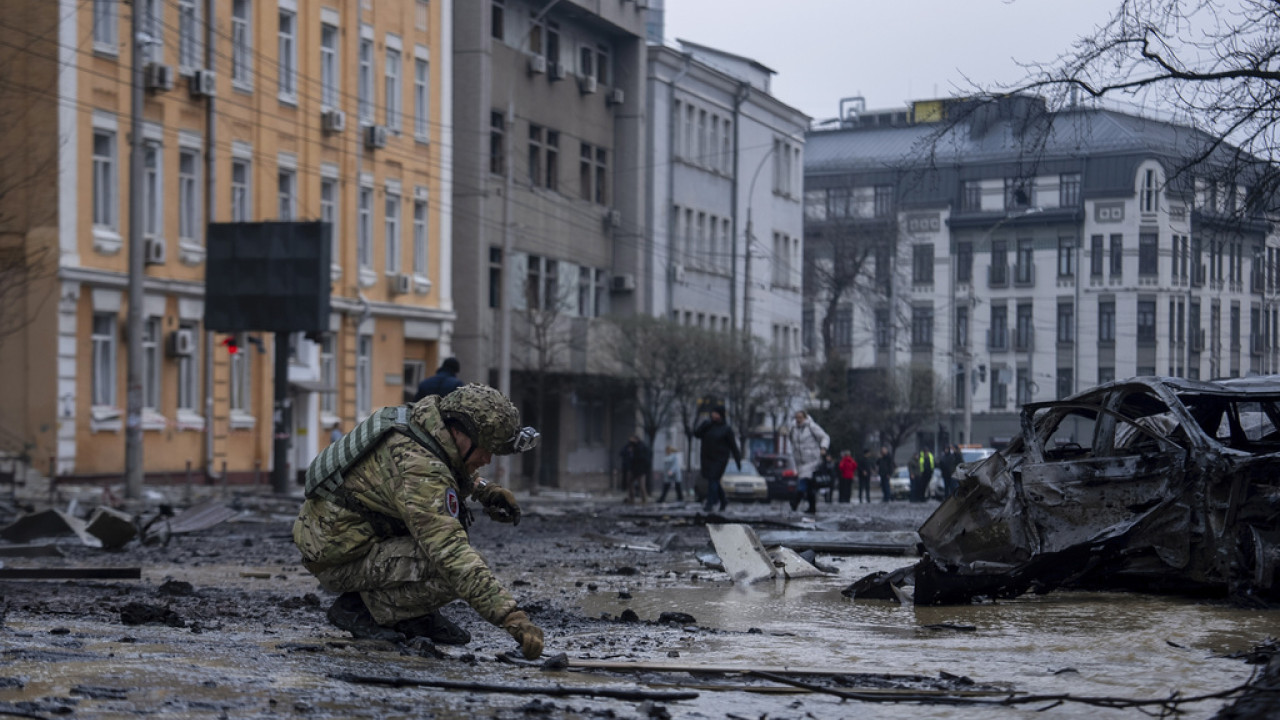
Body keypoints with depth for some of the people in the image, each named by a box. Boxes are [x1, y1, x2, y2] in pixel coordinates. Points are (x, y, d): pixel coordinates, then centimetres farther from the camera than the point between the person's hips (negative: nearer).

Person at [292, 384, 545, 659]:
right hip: (339, 561, -10)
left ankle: (416, 615, 9)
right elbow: (453, 554, -38)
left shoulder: (425, 416, -1)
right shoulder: (420, 471, -30)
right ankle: (361, 609, -6)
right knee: (456, 571, -23)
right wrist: (513, 618, -41)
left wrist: (484, 489, 7)